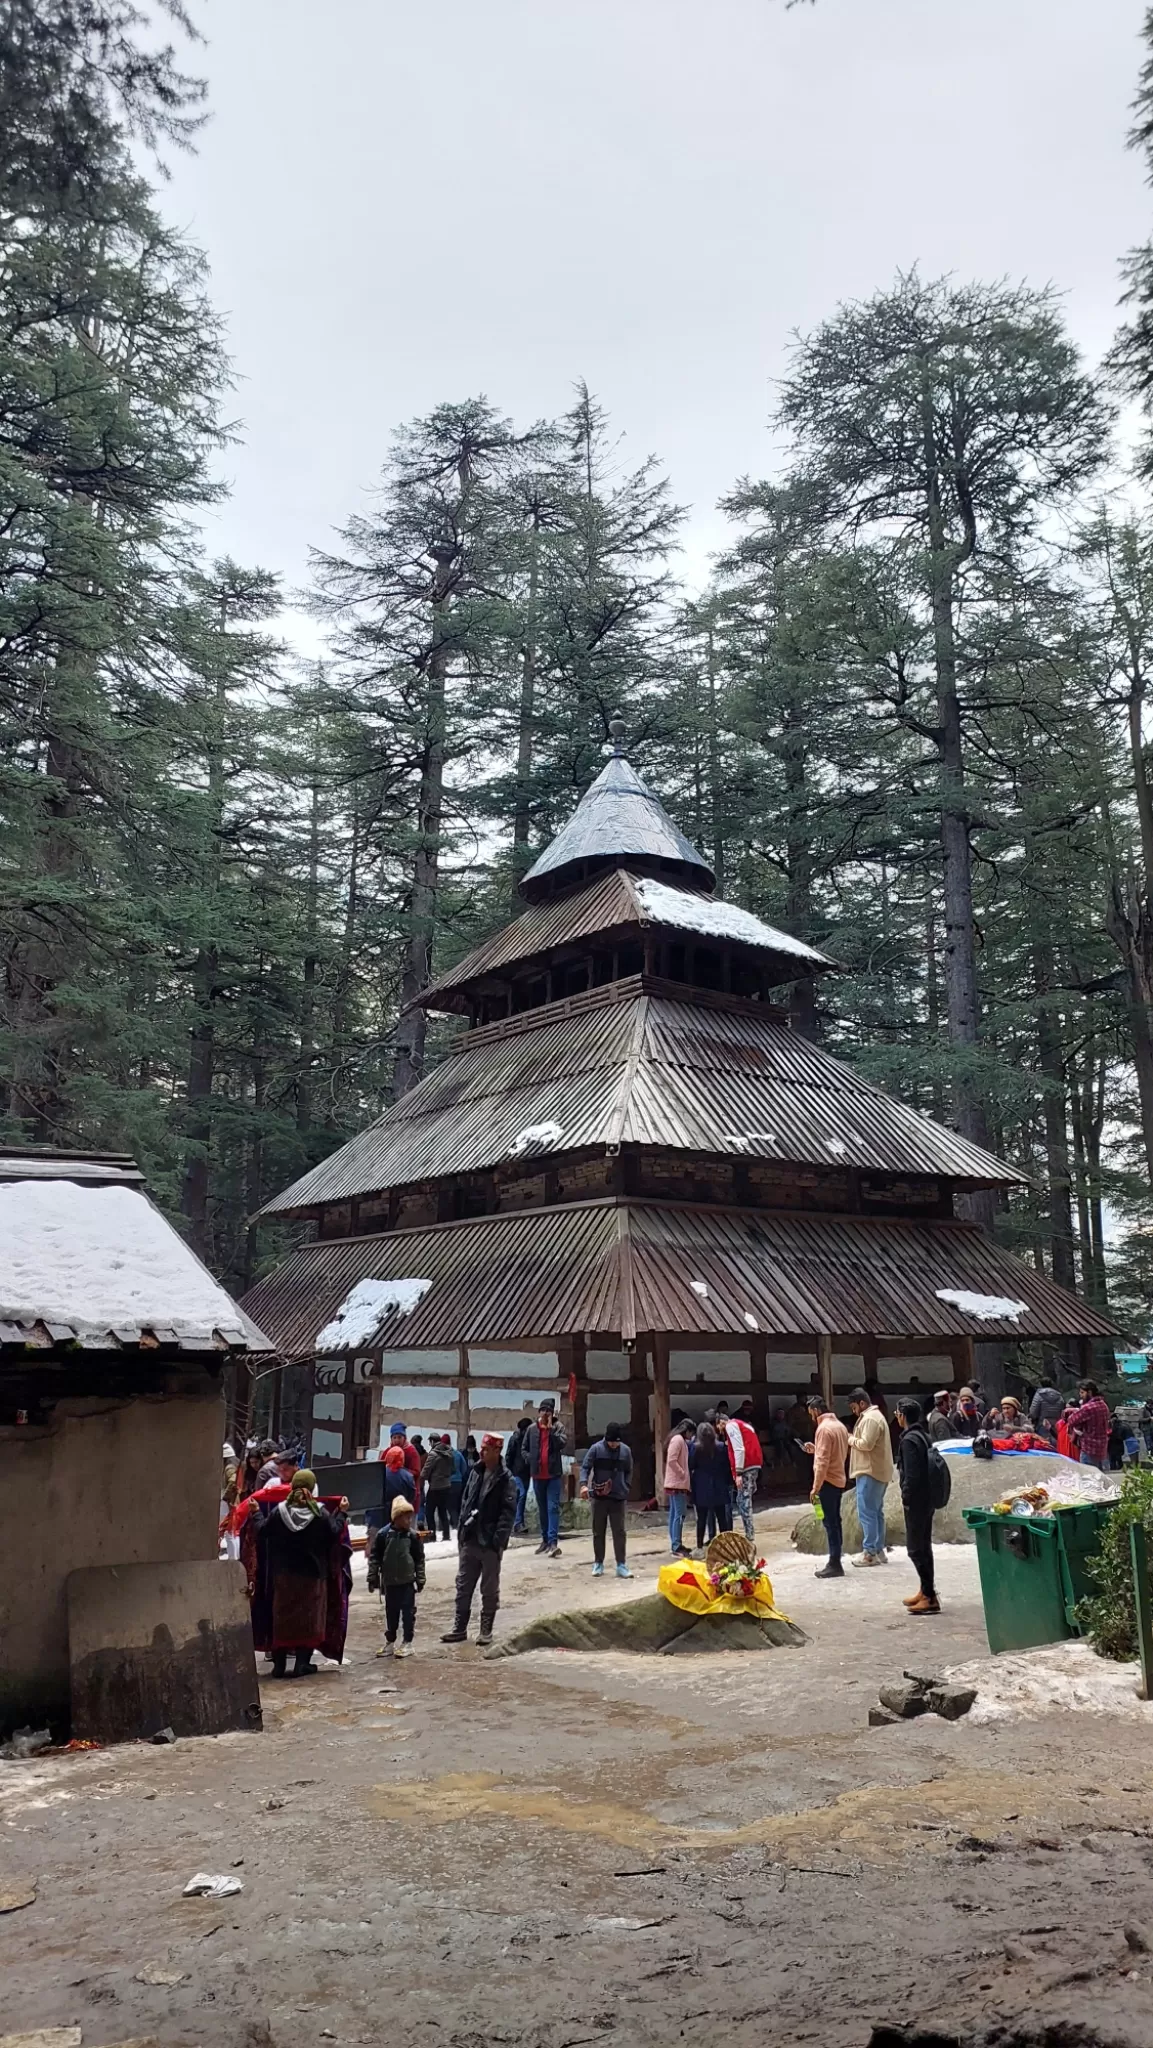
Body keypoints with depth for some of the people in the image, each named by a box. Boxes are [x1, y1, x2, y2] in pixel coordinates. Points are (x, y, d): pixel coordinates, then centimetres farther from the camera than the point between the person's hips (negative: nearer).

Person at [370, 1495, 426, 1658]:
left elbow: (419, 1559, 1)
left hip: (408, 1581, -1)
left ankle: (407, 1642, 13)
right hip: (389, 1581, 1)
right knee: (391, 1612, 12)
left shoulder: (413, 1535, -6)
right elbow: (376, 1557, -1)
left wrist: (420, 1579, 1)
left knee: (408, 1612, 2)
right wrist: (373, 1577, 0)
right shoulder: (383, 1534, -9)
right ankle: (390, 1642, 24)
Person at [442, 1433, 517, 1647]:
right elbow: (466, 1501, 14)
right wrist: (462, 1529, 7)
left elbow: (508, 1511, -14)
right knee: (463, 1585, 12)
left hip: (490, 1542, -6)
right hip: (470, 1539, 6)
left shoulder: (505, 1479, -11)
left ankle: (486, 1630, 18)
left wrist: (498, 1540, -19)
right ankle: (460, 1627, 22)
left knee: (490, 1589, 7)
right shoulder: (475, 1472, 7)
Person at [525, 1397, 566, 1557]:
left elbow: (562, 1443, -17)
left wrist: (551, 1428, -17)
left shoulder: (557, 1427, -1)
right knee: (542, 1508, 13)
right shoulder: (532, 1429, 5)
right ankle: (545, 1539, 24)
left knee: (553, 1507, -9)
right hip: (537, 1475, 3)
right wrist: (531, 1459, -3)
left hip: (553, 1474, -3)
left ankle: (553, 1541, -14)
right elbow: (525, 1449, 13)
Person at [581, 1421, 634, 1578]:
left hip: (618, 1497, 1)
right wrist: (584, 1484, -22)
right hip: (599, 1496, -1)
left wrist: (625, 1487, 2)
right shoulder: (596, 1449, -6)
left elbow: (628, 1471, 14)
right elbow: (585, 1467, -7)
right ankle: (598, 1563, 19)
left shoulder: (625, 1450, 2)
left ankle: (621, 1565, 5)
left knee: (620, 1532, 0)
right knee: (598, 1532, 8)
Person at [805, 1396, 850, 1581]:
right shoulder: (839, 1425, 12)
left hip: (828, 1481, -9)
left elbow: (822, 1461, -21)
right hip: (839, 1480, 9)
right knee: (835, 1521, 13)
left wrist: (815, 1487, -18)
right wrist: (815, 1449, 16)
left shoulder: (823, 1428, -17)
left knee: (830, 1522, -6)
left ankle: (834, 1565, -5)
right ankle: (835, 1562, 17)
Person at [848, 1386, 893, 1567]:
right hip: (877, 1471, 11)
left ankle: (870, 1553, -8)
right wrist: (855, 1441, 7)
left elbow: (866, 1444, -24)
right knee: (876, 1511, 13)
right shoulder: (874, 1416, 20)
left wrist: (851, 1440, -8)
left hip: (870, 1472, -11)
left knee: (866, 1512, -9)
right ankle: (879, 1550, 16)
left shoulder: (870, 1418, -15)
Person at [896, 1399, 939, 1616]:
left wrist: (906, 1497, -13)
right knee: (924, 1545, 18)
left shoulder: (909, 1440, -18)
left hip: (916, 1500, -10)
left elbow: (911, 1474, -24)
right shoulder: (924, 1435, 12)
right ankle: (925, 1590, 27)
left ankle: (930, 1597, -7)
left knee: (916, 1548, -6)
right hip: (928, 1498, 10)